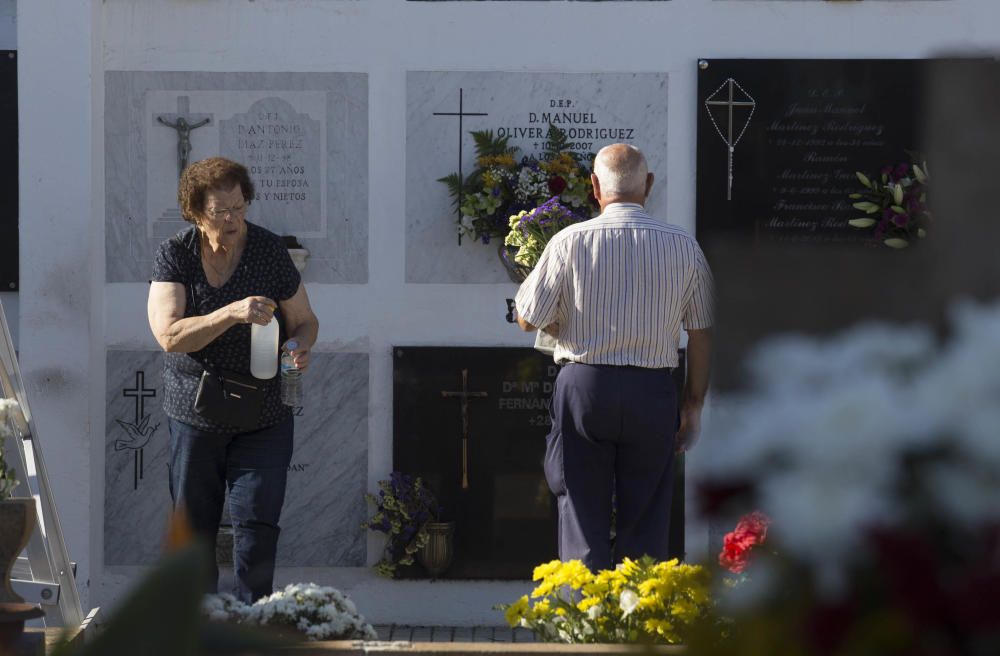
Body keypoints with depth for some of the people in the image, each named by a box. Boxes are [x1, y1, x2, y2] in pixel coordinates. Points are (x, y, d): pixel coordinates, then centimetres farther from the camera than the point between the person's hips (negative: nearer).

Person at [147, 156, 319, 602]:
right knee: (194, 530, 8)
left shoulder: (270, 251, -5)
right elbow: (169, 335, -19)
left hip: (263, 417, -1)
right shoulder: (174, 256, -7)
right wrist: (233, 314, -32)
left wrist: (300, 347, -18)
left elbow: (304, 321, 6)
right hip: (193, 412, 1)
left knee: (256, 526, -9)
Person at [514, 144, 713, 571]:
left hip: (584, 388, -1)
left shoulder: (569, 242, -5)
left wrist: (530, 277, 21)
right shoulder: (684, 247, 1)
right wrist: (694, 404, 13)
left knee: (582, 520, 5)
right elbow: (701, 332, 4)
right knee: (644, 525, 8)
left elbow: (528, 318, 0)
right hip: (653, 392, 1)